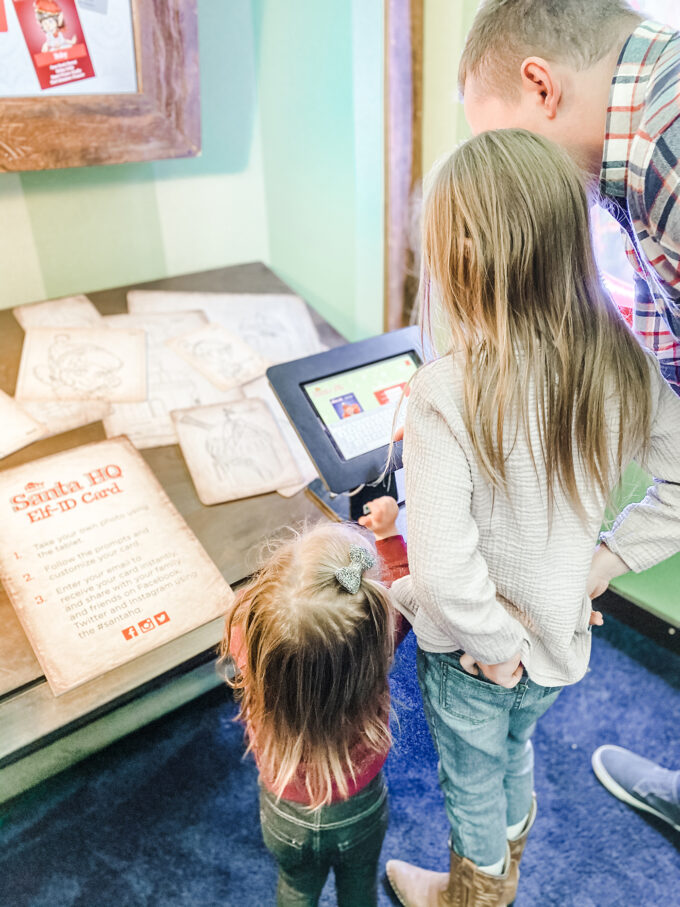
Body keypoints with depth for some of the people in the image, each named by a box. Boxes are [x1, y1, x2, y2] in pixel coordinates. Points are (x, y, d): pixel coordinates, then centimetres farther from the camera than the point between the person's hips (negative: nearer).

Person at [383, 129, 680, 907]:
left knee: (472, 784, 24)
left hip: (472, 654, -5)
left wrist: (497, 645, -17)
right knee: (515, 752, 33)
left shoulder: (446, 390, -32)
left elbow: (441, 572, -34)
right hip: (561, 639, 6)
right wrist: (605, 560, -3)